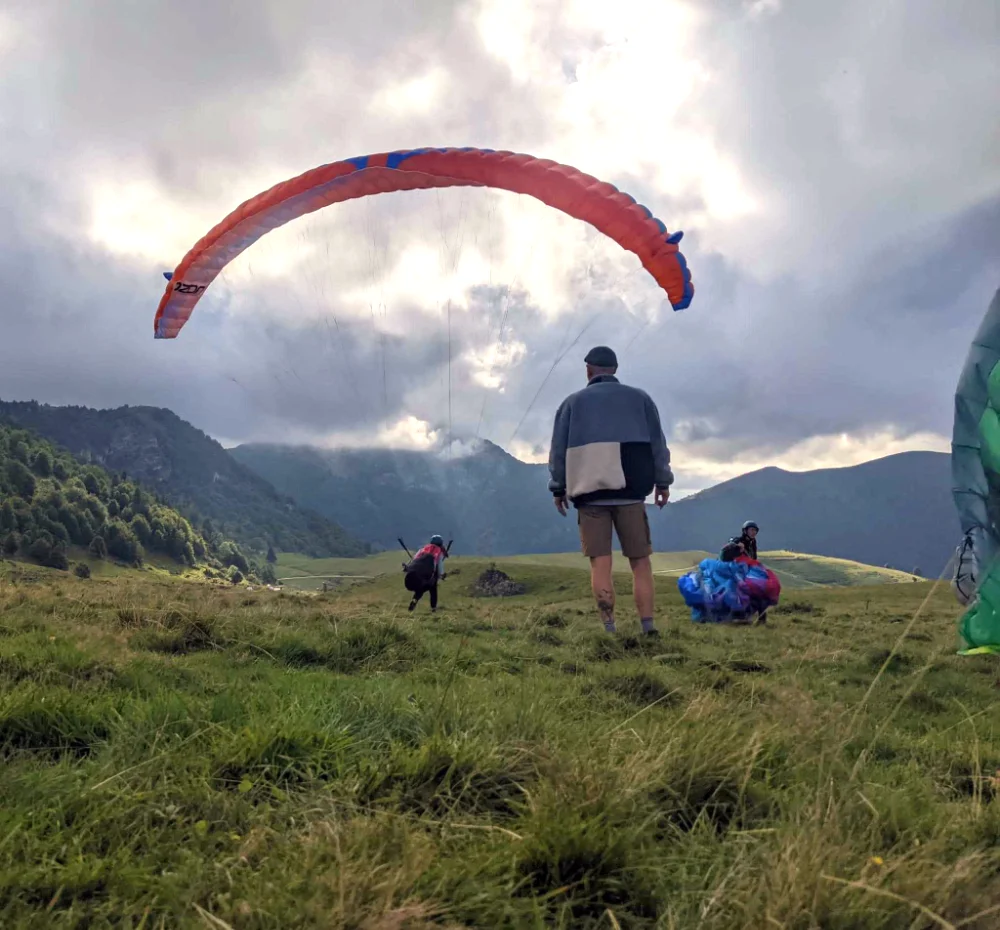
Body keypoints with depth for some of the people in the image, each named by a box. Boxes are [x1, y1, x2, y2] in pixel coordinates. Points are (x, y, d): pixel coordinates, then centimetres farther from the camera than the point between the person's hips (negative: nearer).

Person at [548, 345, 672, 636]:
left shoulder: (573, 402, 11)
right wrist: (662, 482, 13)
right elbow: (657, 443, 10)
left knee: (600, 562, -2)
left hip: (590, 490, 0)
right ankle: (648, 627, -3)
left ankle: (609, 629, -7)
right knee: (640, 561, 4)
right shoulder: (639, 397, 14)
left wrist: (558, 488, 12)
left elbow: (558, 449, 8)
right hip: (630, 489, 1)